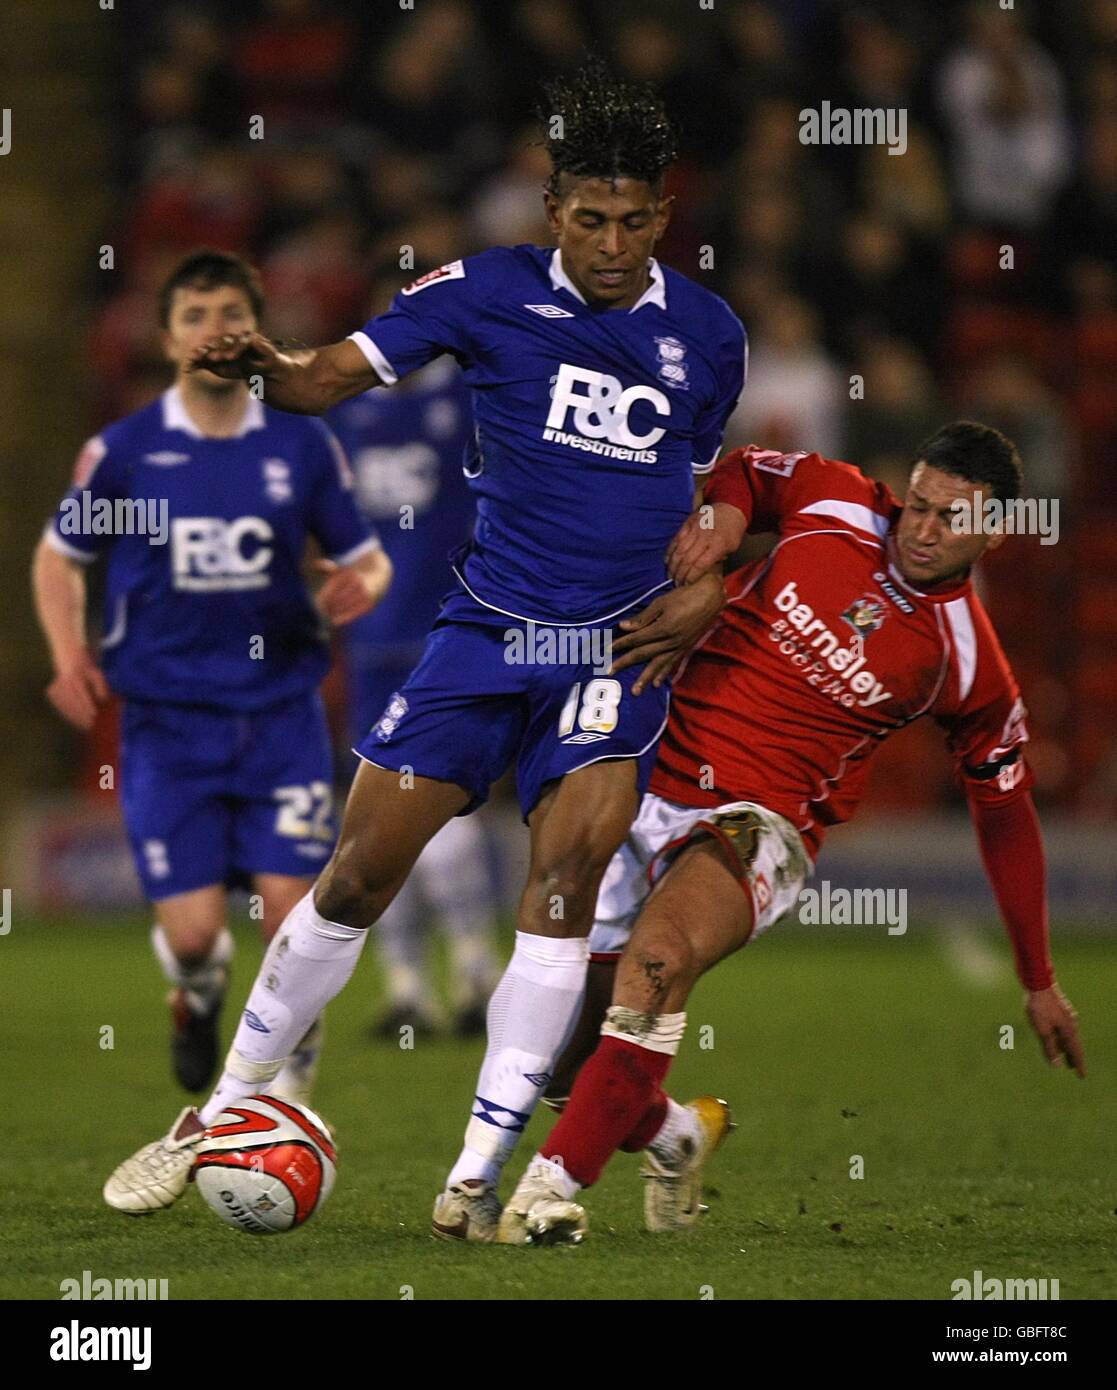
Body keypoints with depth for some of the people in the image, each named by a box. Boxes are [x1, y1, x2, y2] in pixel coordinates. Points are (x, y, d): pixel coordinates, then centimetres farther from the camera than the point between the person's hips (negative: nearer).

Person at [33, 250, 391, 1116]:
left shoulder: (303, 445, 3)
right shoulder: (123, 450, 0)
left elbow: (365, 558, 13)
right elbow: (60, 557, 13)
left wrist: (360, 585, -12)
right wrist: (70, 657, -3)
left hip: (281, 712, 1)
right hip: (168, 719, -1)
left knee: (291, 915, -10)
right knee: (193, 931, -7)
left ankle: (290, 1092, 12)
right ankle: (198, 996, 32)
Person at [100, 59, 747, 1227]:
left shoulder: (705, 332, 6)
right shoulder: (492, 291, -2)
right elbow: (342, 371, -9)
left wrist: (710, 586, 3)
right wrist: (269, 369, -31)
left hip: (622, 646, 0)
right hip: (486, 632, 0)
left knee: (568, 870, -19)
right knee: (359, 875, -1)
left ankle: (479, 1173, -13)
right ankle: (219, 1117, 16)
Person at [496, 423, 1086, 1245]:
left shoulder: (971, 668, -5)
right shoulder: (835, 502, 0)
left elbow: (1007, 816, 8)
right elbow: (745, 470, 21)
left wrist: (1041, 984, 13)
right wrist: (722, 512, -5)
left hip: (757, 821, -4)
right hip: (647, 779, 4)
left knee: (659, 953, -37)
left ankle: (556, 1182, -34)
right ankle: (673, 1133, 34)